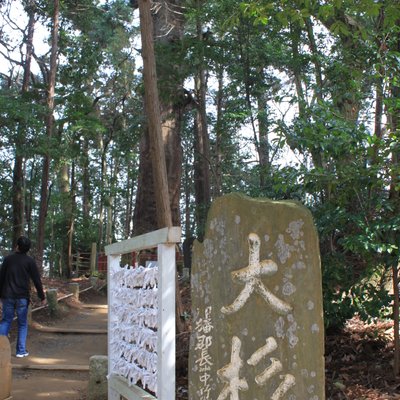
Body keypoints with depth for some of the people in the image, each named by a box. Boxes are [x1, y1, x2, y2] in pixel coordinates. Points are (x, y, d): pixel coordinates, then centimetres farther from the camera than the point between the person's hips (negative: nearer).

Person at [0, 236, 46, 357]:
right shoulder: (30, 261, -5)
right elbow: (37, 280, -5)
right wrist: (42, 296, 3)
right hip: (22, 297, -2)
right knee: (22, 324, 7)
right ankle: (21, 350, 4)